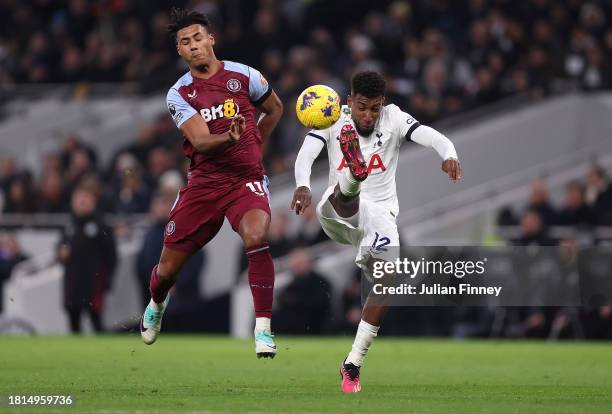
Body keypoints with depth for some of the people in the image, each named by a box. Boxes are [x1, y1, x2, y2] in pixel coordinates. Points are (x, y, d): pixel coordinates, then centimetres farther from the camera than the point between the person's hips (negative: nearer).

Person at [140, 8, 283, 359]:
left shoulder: (244, 76, -1)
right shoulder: (179, 94, -1)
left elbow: (275, 109, 18)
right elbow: (200, 142, -15)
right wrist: (229, 139, -35)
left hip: (246, 178, -2)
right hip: (203, 182, 2)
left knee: (256, 238, -33)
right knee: (168, 268, 6)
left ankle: (264, 329, -25)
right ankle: (157, 304, 45)